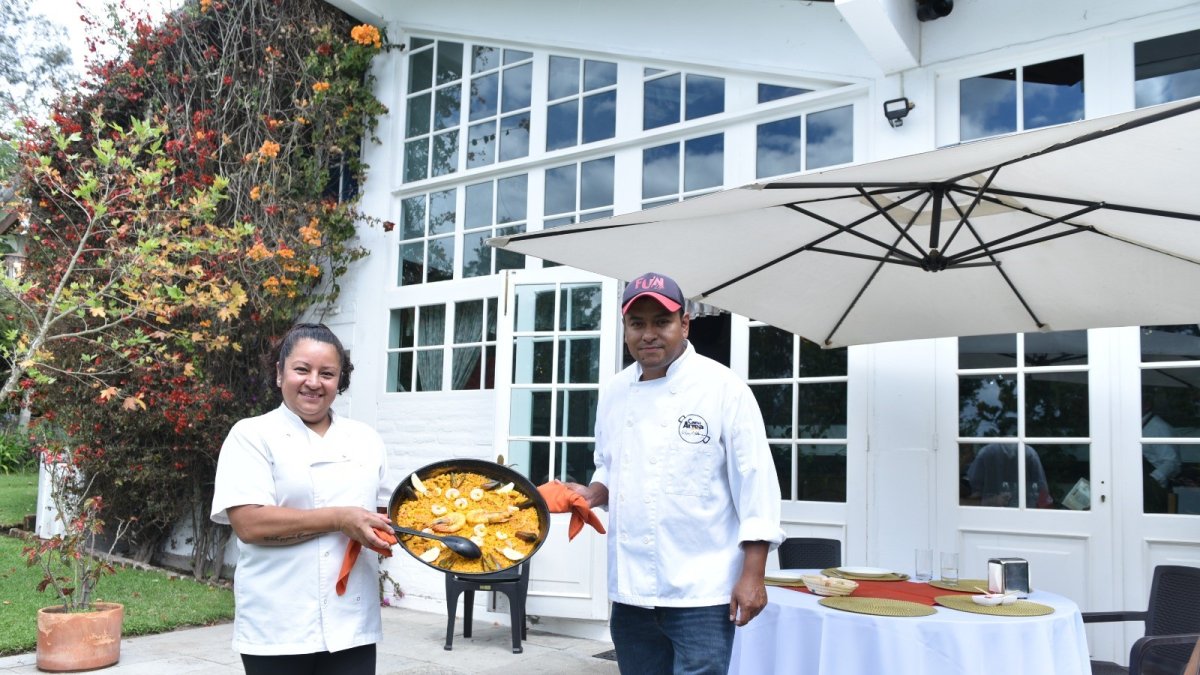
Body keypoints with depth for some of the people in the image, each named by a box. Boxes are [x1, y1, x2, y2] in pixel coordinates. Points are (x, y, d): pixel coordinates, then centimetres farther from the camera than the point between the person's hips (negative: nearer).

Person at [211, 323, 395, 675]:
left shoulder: (366, 439, 12)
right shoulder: (252, 435, -2)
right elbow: (248, 523, -13)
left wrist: (389, 530, -4)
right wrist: (339, 520, -16)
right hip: (278, 629, -4)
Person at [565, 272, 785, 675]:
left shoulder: (723, 389, -10)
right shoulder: (614, 394, 7)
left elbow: (755, 484, -11)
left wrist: (752, 576, -14)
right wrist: (593, 494, -1)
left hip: (701, 592, -6)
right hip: (630, 589, 6)